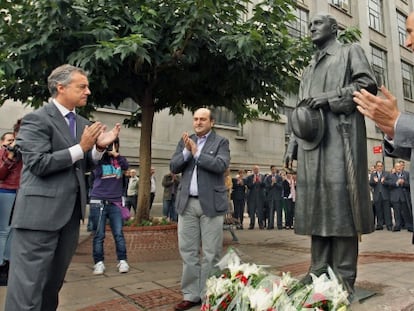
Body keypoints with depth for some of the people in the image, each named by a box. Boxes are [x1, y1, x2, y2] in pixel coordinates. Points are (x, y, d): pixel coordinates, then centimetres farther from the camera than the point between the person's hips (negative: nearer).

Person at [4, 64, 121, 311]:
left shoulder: (83, 123, 13)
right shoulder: (37, 119, -8)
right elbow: (38, 164, -18)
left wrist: (99, 147, -5)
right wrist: (80, 148, -18)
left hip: (71, 212, 7)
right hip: (41, 212, -7)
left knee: (54, 281, 19)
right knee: (29, 282, 1)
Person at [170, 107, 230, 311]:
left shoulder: (221, 142, 3)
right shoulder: (184, 141, 14)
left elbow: (221, 165, -14)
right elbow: (173, 167, 5)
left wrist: (196, 152, -11)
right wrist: (187, 151, -9)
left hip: (211, 203, -3)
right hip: (187, 203, 4)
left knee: (211, 253, 3)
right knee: (188, 251, 8)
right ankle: (191, 295, 21)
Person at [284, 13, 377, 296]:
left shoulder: (350, 51, 15)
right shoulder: (309, 69, 30)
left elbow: (368, 84, 0)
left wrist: (331, 96, -12)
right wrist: (292, 144, 13)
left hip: (339, 135, -5)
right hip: (311, 138, 6)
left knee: (340, 201, -11)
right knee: (316, 202, 0)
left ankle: (344, 275, -5)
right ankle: (319, 270, 5)